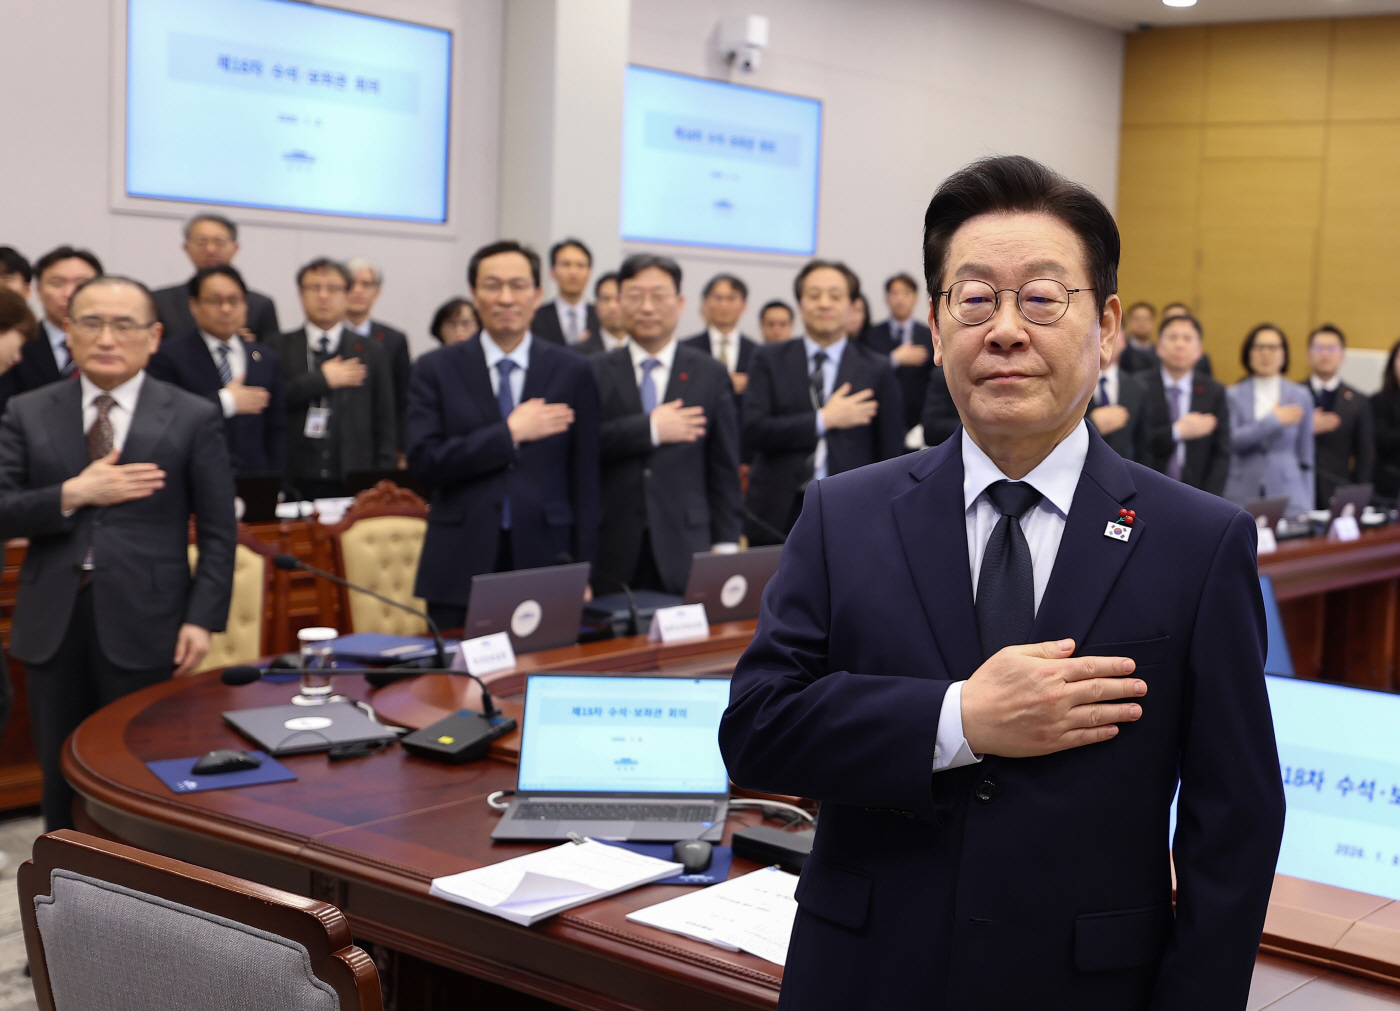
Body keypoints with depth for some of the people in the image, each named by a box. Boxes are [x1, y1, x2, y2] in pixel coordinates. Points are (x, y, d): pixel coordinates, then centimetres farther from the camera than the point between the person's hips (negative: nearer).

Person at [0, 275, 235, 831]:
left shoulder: (193, 418, 1)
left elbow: (217, 532, 1)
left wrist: (202, 619, -8)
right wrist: (73, 495, -14)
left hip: (145, 629, -2)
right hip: (52, 627, 3)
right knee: (62, 780, 10)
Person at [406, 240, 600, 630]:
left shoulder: (573, 371, 5)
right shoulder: (436, 370, 4)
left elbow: (584, 476, 4)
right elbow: (423, 461, -7)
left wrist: (582, 572, 0)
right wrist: (509, 433, -12)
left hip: (545, 559, 0)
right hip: (460, 568, 0)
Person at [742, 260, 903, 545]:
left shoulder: (877, 370, 5)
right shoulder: (769, 360, 7)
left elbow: (890, 453, 6)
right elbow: (755, 430, -5)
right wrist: (824, 420, -10)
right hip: (776, 518, 1)